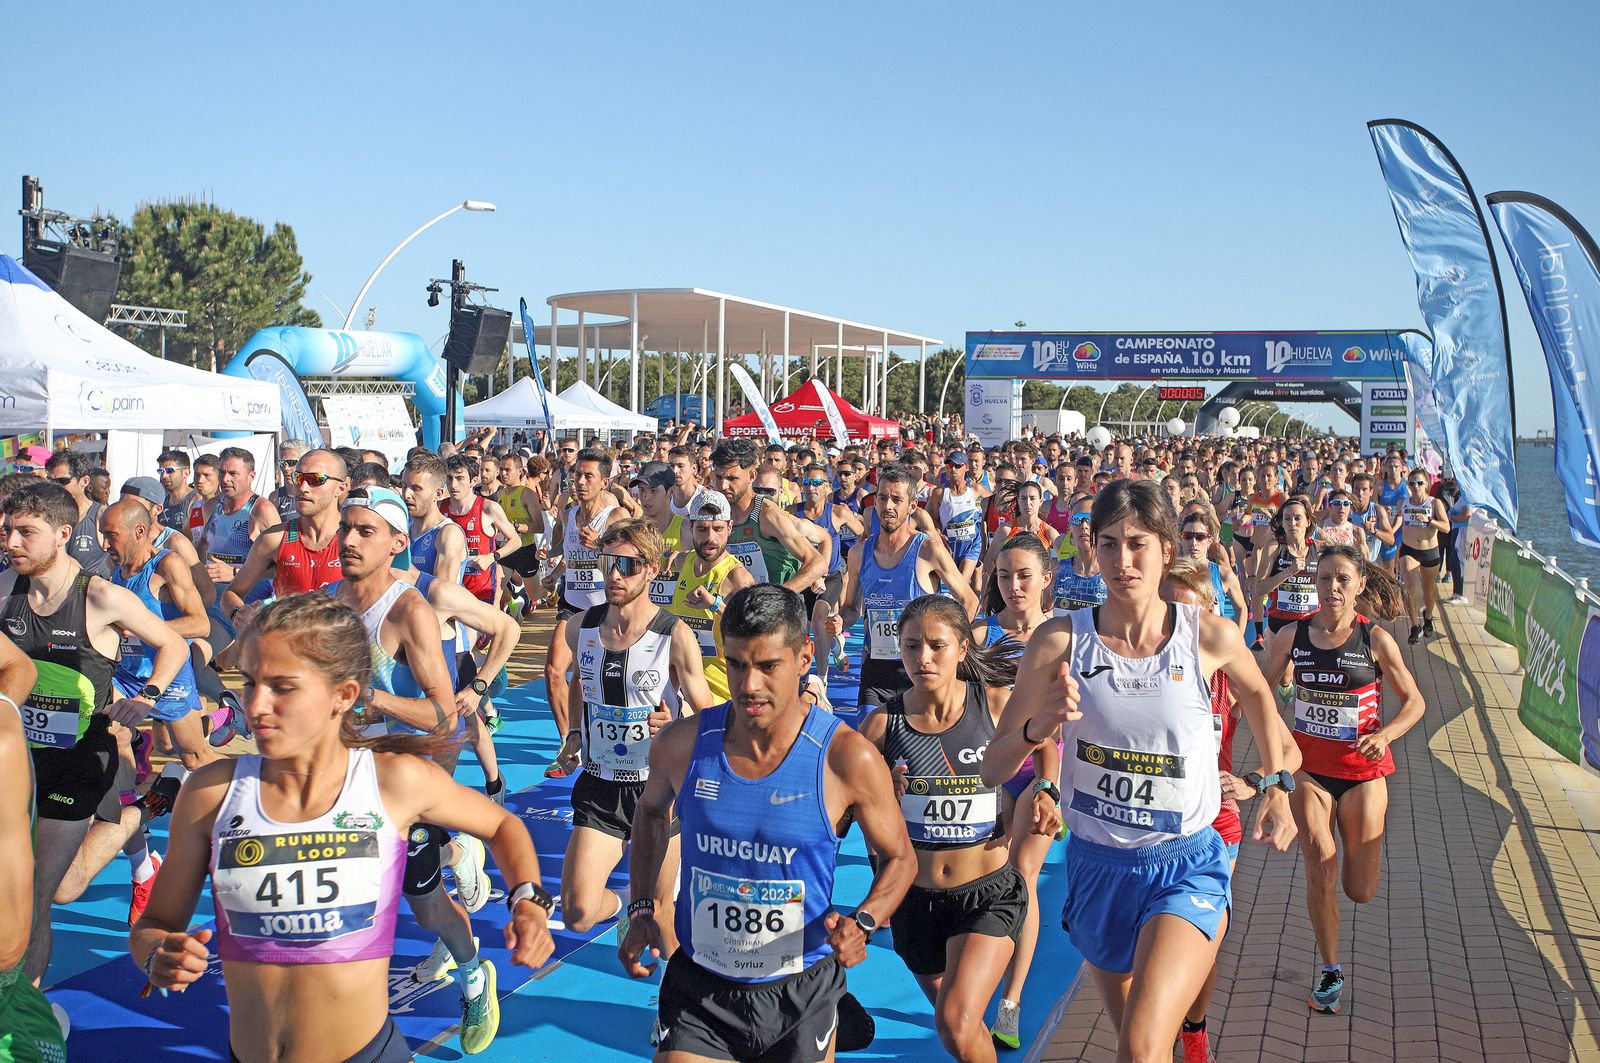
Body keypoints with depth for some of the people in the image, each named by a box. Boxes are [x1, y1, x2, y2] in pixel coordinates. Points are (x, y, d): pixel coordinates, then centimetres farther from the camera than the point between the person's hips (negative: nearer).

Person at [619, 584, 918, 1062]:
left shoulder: (847, 759, -17)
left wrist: (863, 924, -19)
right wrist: (643, 907, 4)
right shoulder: (681, 744, -10)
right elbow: (651, 813, 12)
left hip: (802, 993, -1)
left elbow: (899, 857, -2)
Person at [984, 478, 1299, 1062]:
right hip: (1097, 866, 2)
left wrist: (1277, 788, 12)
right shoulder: (1060, 642, -12)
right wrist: (1038, 727, -27)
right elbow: (992, 768, -9)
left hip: (1187, 866, -2)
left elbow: (1257, 694, 14)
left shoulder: (1209, 636, -11)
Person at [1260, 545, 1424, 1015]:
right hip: (1308, 767, 1)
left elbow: (1414, 702, -2)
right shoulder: (1294, 636, -3)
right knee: (1320, 872, -4)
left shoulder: (1376, 639, -9)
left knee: (1360, 891, 3)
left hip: (1361, 769, -1)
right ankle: (1330, 972, 16)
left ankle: (1365, 839, 39)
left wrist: (1384, 735, -19)